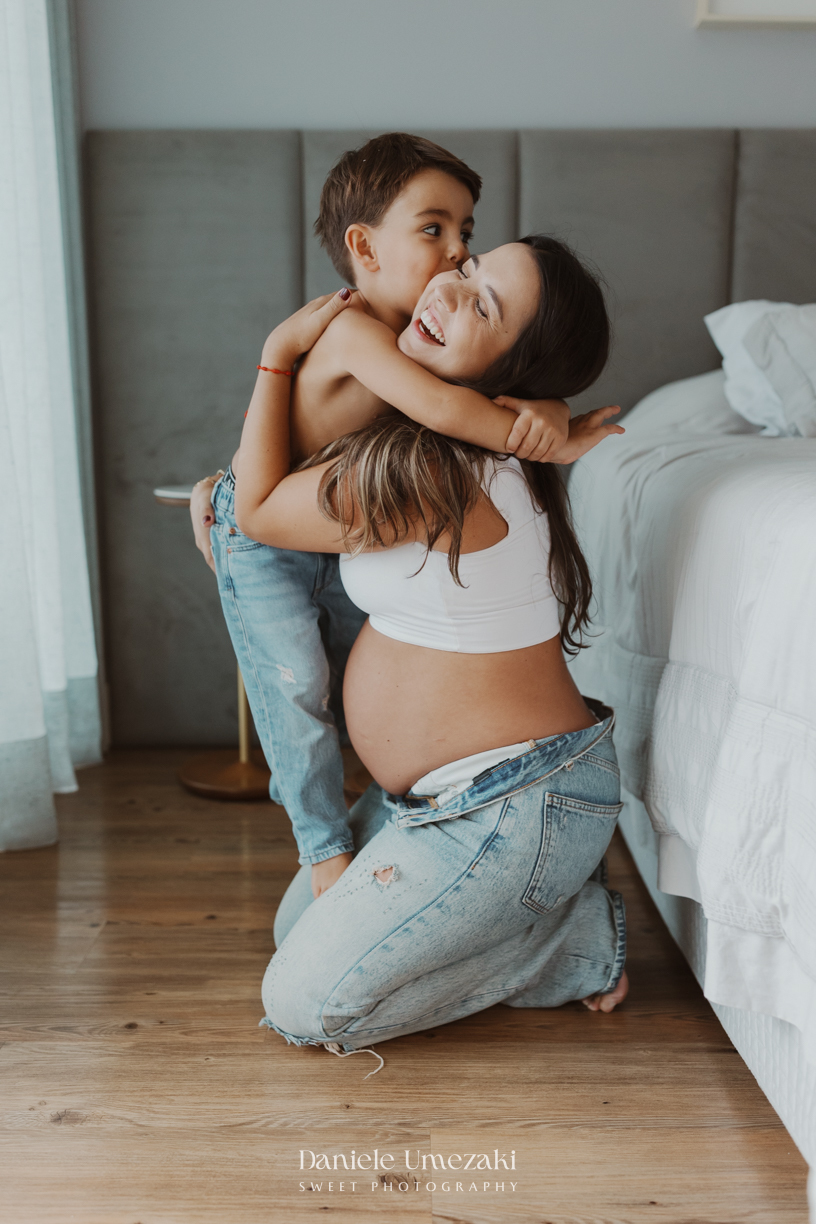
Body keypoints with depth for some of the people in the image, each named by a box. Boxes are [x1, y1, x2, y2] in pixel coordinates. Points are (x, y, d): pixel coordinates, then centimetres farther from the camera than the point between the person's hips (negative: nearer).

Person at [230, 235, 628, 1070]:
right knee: (297, 928, 20)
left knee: (301, 1006, -1)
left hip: (516, 808, -10)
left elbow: (259, 511, -11)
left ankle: (577, 940, 5)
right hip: (446, 791, 10)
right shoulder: (484, 453, 2)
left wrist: (278, 353, -4)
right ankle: (545, 897, 17)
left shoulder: (429, 472, -28)